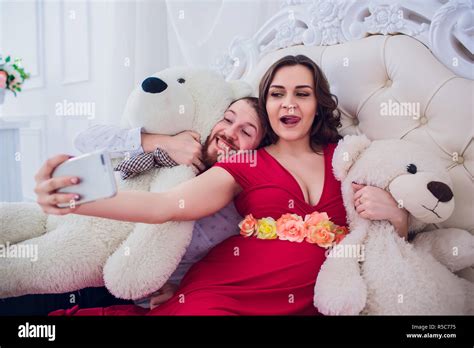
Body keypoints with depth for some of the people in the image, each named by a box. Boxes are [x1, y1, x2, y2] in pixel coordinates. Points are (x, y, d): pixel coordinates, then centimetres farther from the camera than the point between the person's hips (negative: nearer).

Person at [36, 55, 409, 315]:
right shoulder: (244, 167, 5)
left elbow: (398, 233, 15)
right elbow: (165, 205, -11)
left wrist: (394, 213, -10)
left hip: (303, 302, 2)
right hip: (225, 294, -1)